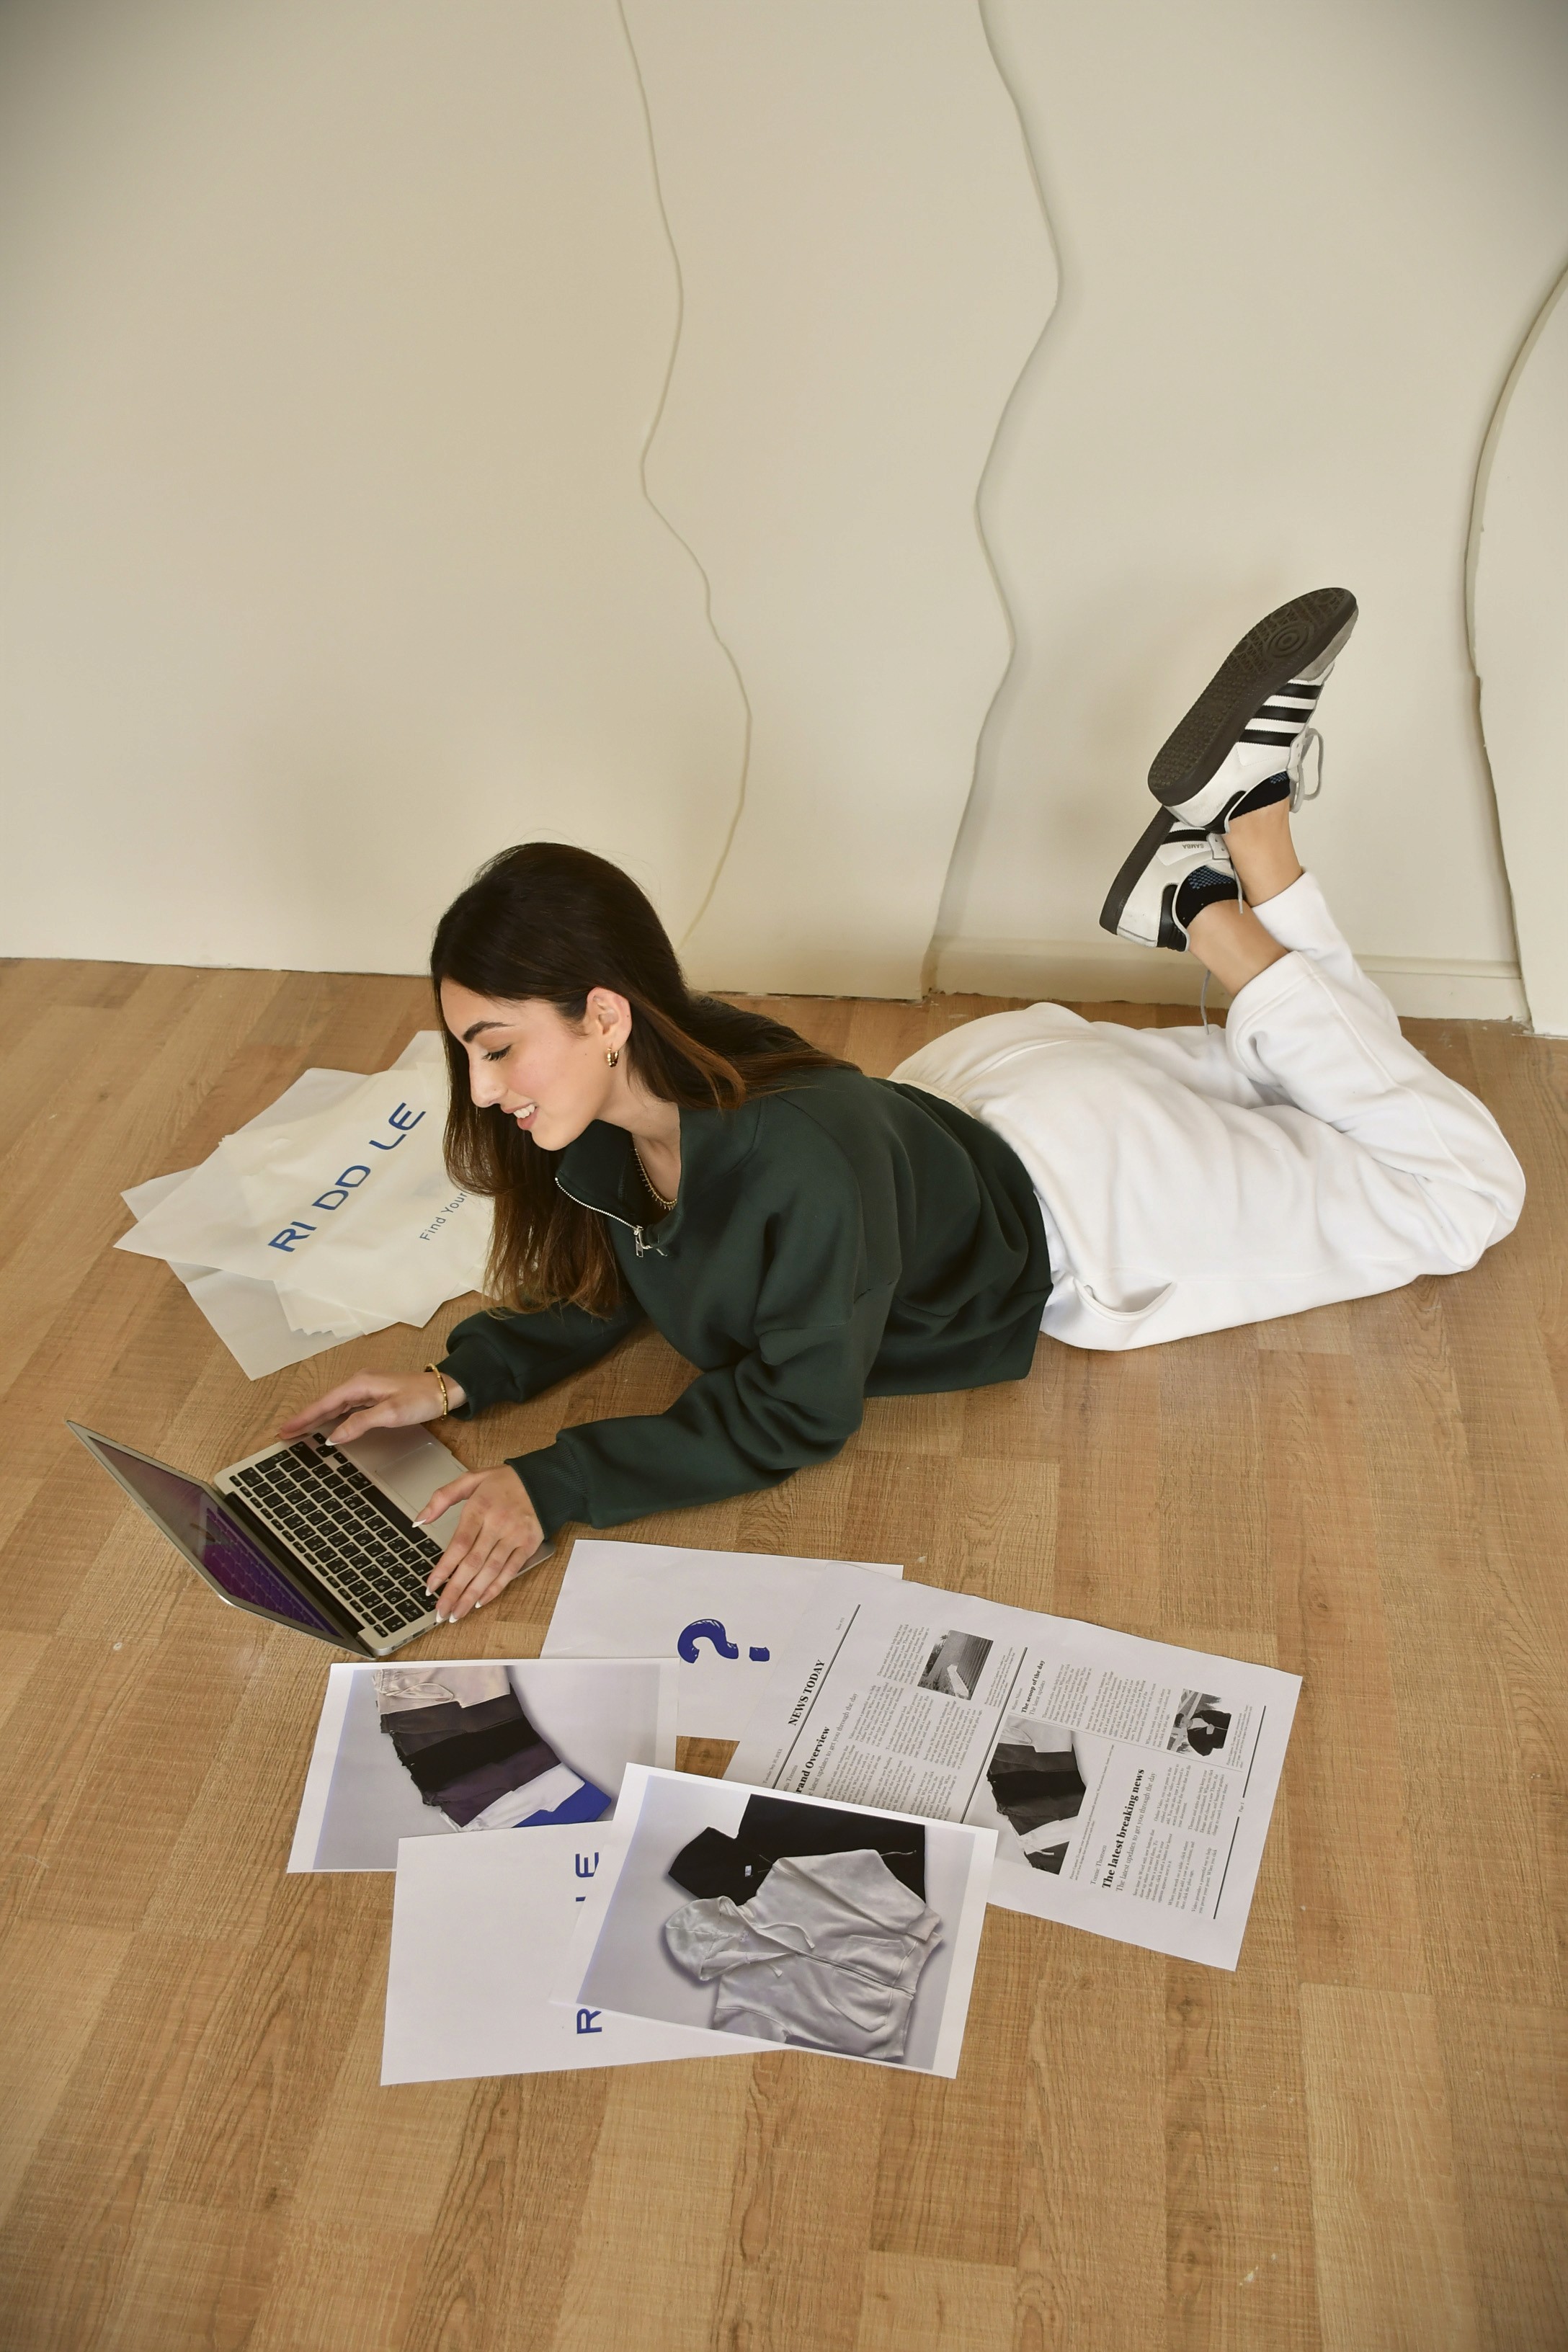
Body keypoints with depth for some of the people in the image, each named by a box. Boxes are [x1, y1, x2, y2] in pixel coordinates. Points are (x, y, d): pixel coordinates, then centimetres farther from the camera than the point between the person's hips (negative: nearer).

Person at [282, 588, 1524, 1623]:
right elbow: (609, 1285, -3)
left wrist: (555, 1484, -39)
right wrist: (458, 1378, -19)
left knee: (1468, 1191, 12)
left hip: (1077, 1197, -6)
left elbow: (795, 1414, -32)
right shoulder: (610, 1115, -22)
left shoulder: (808, 1155, -44)